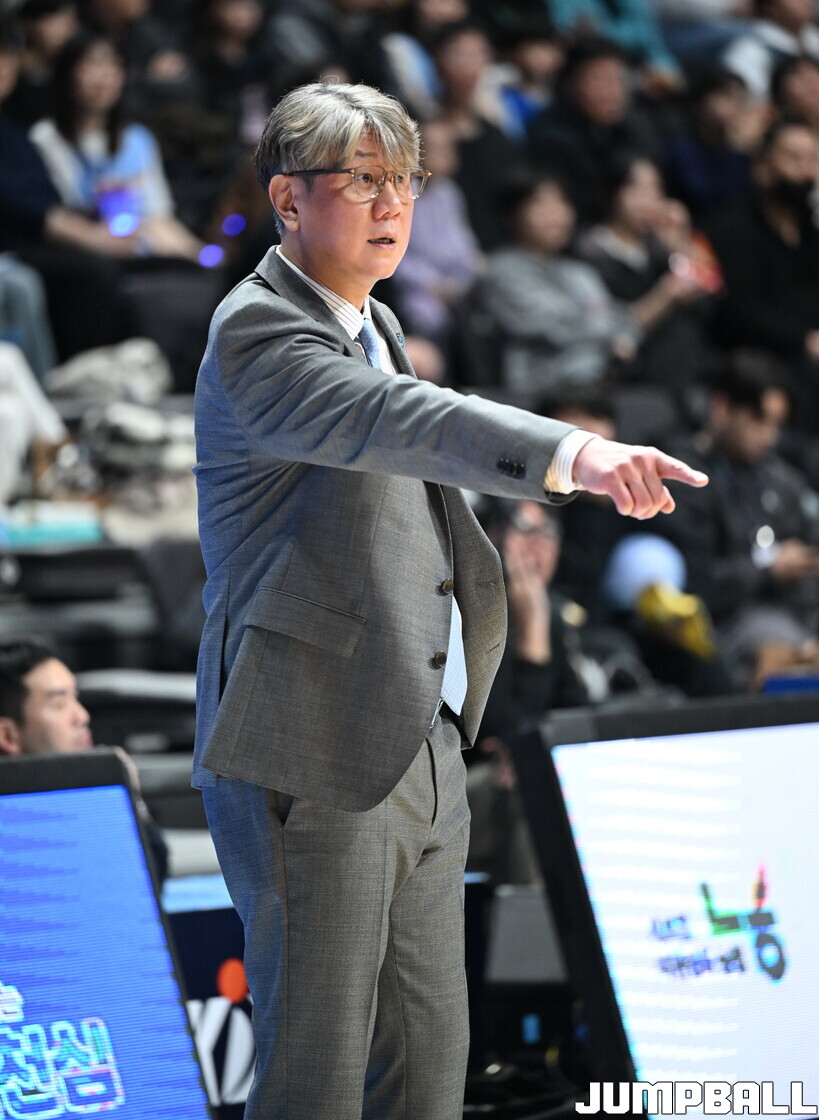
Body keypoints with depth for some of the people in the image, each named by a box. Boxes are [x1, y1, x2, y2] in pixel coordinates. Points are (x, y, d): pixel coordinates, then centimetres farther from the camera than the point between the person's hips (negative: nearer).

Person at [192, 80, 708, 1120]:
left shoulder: (375, 326, 16)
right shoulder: (257, 332, -14)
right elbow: (397, 422, -33)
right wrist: (573, 453, -48)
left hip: (418, 752, 9)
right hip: (310, 757, -9)